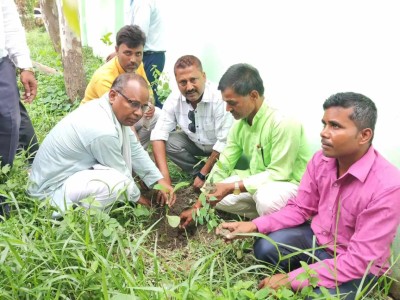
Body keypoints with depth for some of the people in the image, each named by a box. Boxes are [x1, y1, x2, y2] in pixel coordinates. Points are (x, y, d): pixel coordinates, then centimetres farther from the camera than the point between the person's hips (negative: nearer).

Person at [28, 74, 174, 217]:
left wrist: (160, 181, -2)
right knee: (117, 182, -32)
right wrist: (136, 196, 0)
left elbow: (135, 150, 3)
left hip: (71, 171, 9)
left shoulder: (117, 111, -5)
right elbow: (120, 173, -17)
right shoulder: (103, 131, -31)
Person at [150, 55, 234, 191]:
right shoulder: (174, 99, -17)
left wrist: (203, 174, -21)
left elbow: (225, 143, -27)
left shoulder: (220, 97, -31)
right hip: (195, 142, 4)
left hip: (220, 147, -4)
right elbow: (159, 134, -16)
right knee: (167, 142, -20)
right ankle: (199, 170, -3)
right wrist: (164, 175, -27)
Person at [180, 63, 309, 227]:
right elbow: (223, 165, -1)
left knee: (266, 200, -38)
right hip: (258, 180, 7)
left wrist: (232, 187, -27)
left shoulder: (284, 123, -28)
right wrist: (197, 207, -3)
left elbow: (279, 173, -27)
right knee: (214, 194, -3)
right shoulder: (239, 124, -4)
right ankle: (266, 215, 1)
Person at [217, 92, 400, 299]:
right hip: (317, 238, 5)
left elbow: (359, 260, -29)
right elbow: (300, 209, 0)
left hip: (358, 266, -4)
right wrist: (254, 226, -16)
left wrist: (292, 279, -30)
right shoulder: (321, 159, -12)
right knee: (265, 248, -20)